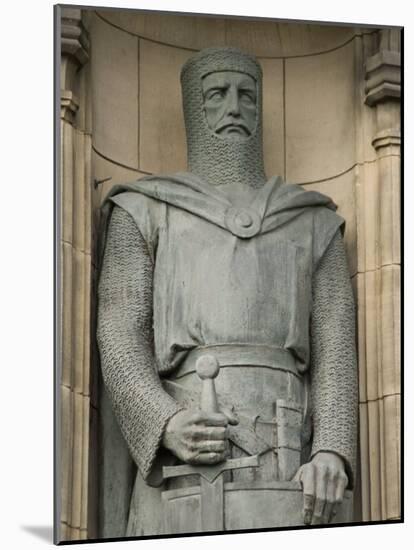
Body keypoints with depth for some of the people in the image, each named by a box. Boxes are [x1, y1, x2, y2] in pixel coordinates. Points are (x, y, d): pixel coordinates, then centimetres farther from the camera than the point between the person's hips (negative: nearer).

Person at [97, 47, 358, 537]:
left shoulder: (312, 222, 21)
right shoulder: (146, 212, 16)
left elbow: (335, 346, 9)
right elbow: (120, 341, 4)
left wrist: (331, 455, -10)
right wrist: (168, 425, -17)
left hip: (287, 460, 2)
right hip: (183, 455, -1)